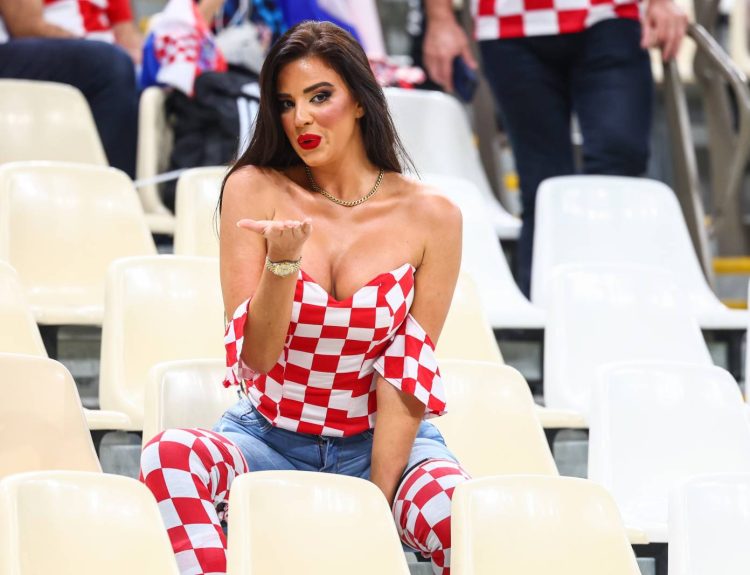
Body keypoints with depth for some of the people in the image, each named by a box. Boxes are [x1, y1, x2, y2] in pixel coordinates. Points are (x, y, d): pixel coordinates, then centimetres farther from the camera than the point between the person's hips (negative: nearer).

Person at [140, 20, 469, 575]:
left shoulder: (430, 216, -3)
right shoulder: (255, 190, -2)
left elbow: (411, 373, -5)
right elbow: (254, 357, -6)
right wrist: (284, 261, -24)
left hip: (382, 443, -1)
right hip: (270, 441, 1)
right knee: (170, 454, -33)